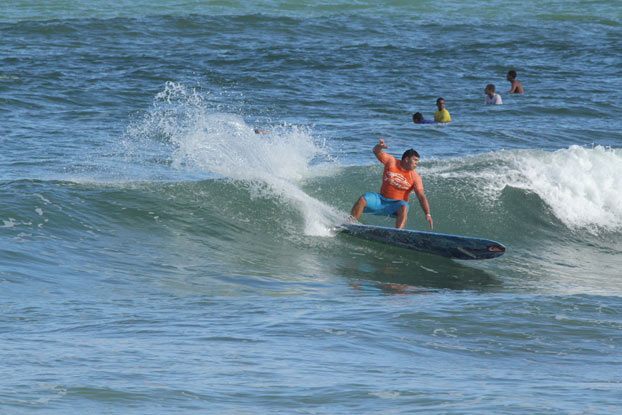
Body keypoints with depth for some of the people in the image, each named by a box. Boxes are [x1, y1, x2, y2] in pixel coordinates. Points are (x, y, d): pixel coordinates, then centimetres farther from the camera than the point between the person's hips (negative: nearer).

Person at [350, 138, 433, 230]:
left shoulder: (415, 177, -7)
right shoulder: (391, 162, -3)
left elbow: (421, 196, -13)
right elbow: (377, 152, -5)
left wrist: (427, 214, -25)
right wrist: (380, 146, -32)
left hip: (397, 204, -2)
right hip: (382, 200, 2)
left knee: (404, 208, -36)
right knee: (363, 200, -19)